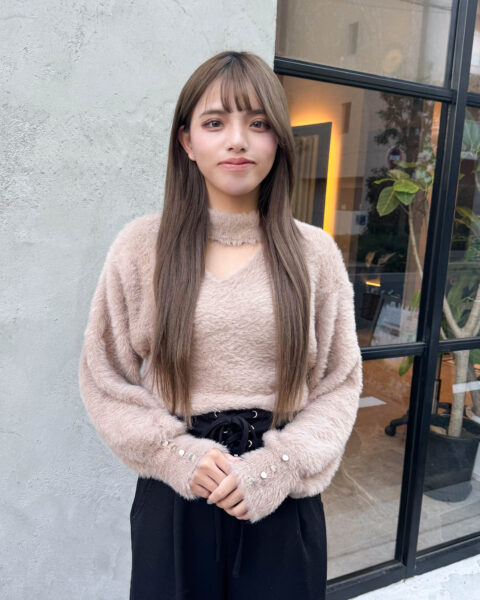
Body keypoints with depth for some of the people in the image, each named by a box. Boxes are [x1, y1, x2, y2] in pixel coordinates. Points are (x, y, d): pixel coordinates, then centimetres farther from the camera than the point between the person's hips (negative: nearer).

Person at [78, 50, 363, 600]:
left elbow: (341, 383, 1)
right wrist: (177, 454, -12)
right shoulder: (141, 245, -5)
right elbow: (104, 379, -1)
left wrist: (278, 466, -12)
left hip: (283, 503, 1)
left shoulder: (315, 252, -2)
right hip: (173, 498, 0)